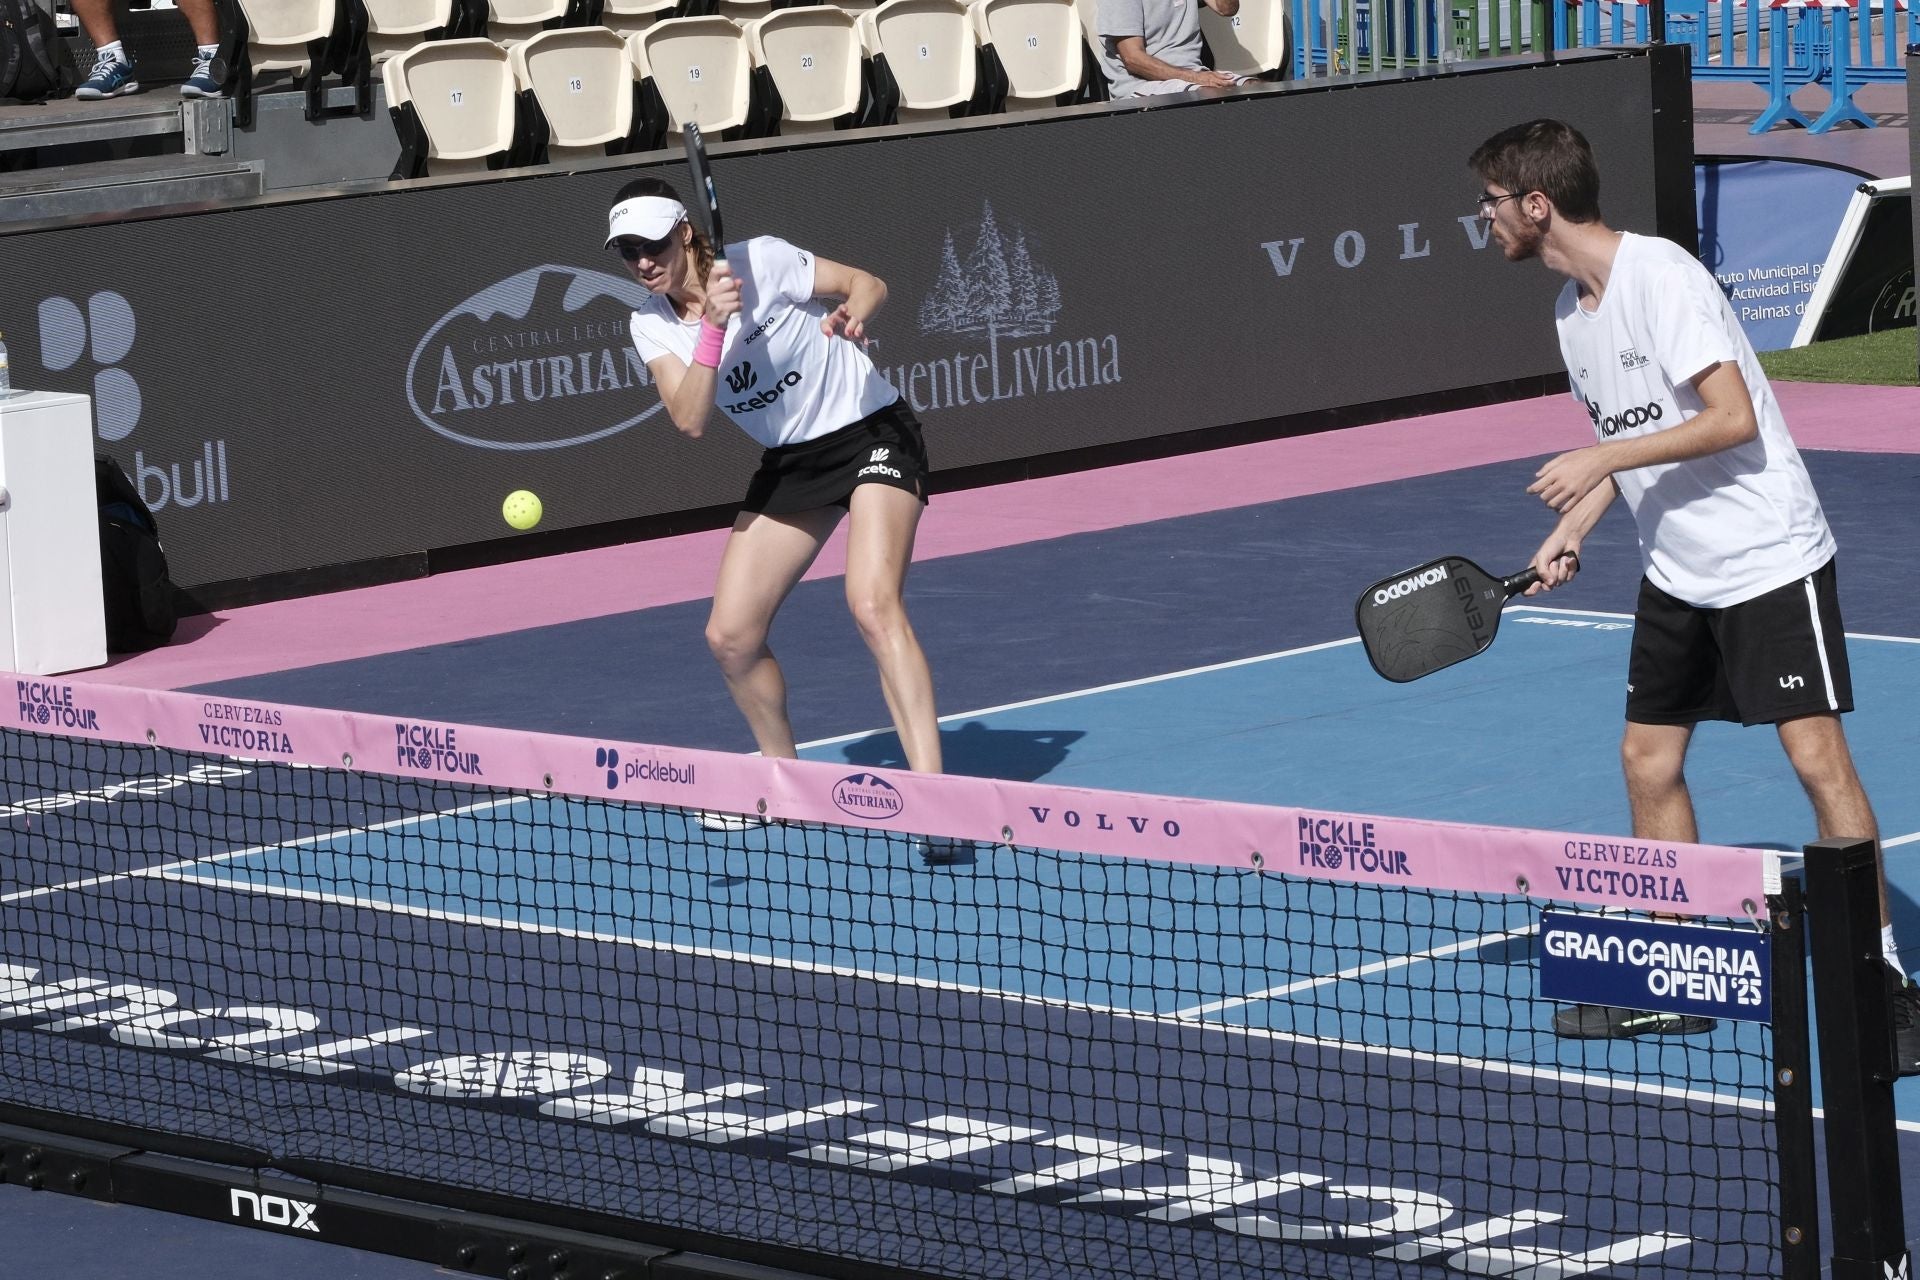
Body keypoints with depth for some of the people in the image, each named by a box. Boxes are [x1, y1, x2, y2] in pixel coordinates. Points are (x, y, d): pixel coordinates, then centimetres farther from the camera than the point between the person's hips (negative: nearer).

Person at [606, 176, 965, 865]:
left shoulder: (760, 261, -17)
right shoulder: (652, 324, -4)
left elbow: (868, 283, -7)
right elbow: (690, 418, -18)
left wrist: (852, 314, -29)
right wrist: (713, 327, -30)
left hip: (871, 430, -6)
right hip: (790, 464, 6)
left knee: (873, 605, -27)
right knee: (730, 636, 1)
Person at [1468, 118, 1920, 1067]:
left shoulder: (1661, 276, -19)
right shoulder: (1573, 308, 8)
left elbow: (1733, 419, -23)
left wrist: (1601, 459, -23)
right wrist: (1570, 533, 6)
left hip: (1767, 554, -9)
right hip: (1675, 573, 9)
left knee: (1816, 756, -12)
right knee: (1648, 757, 9)